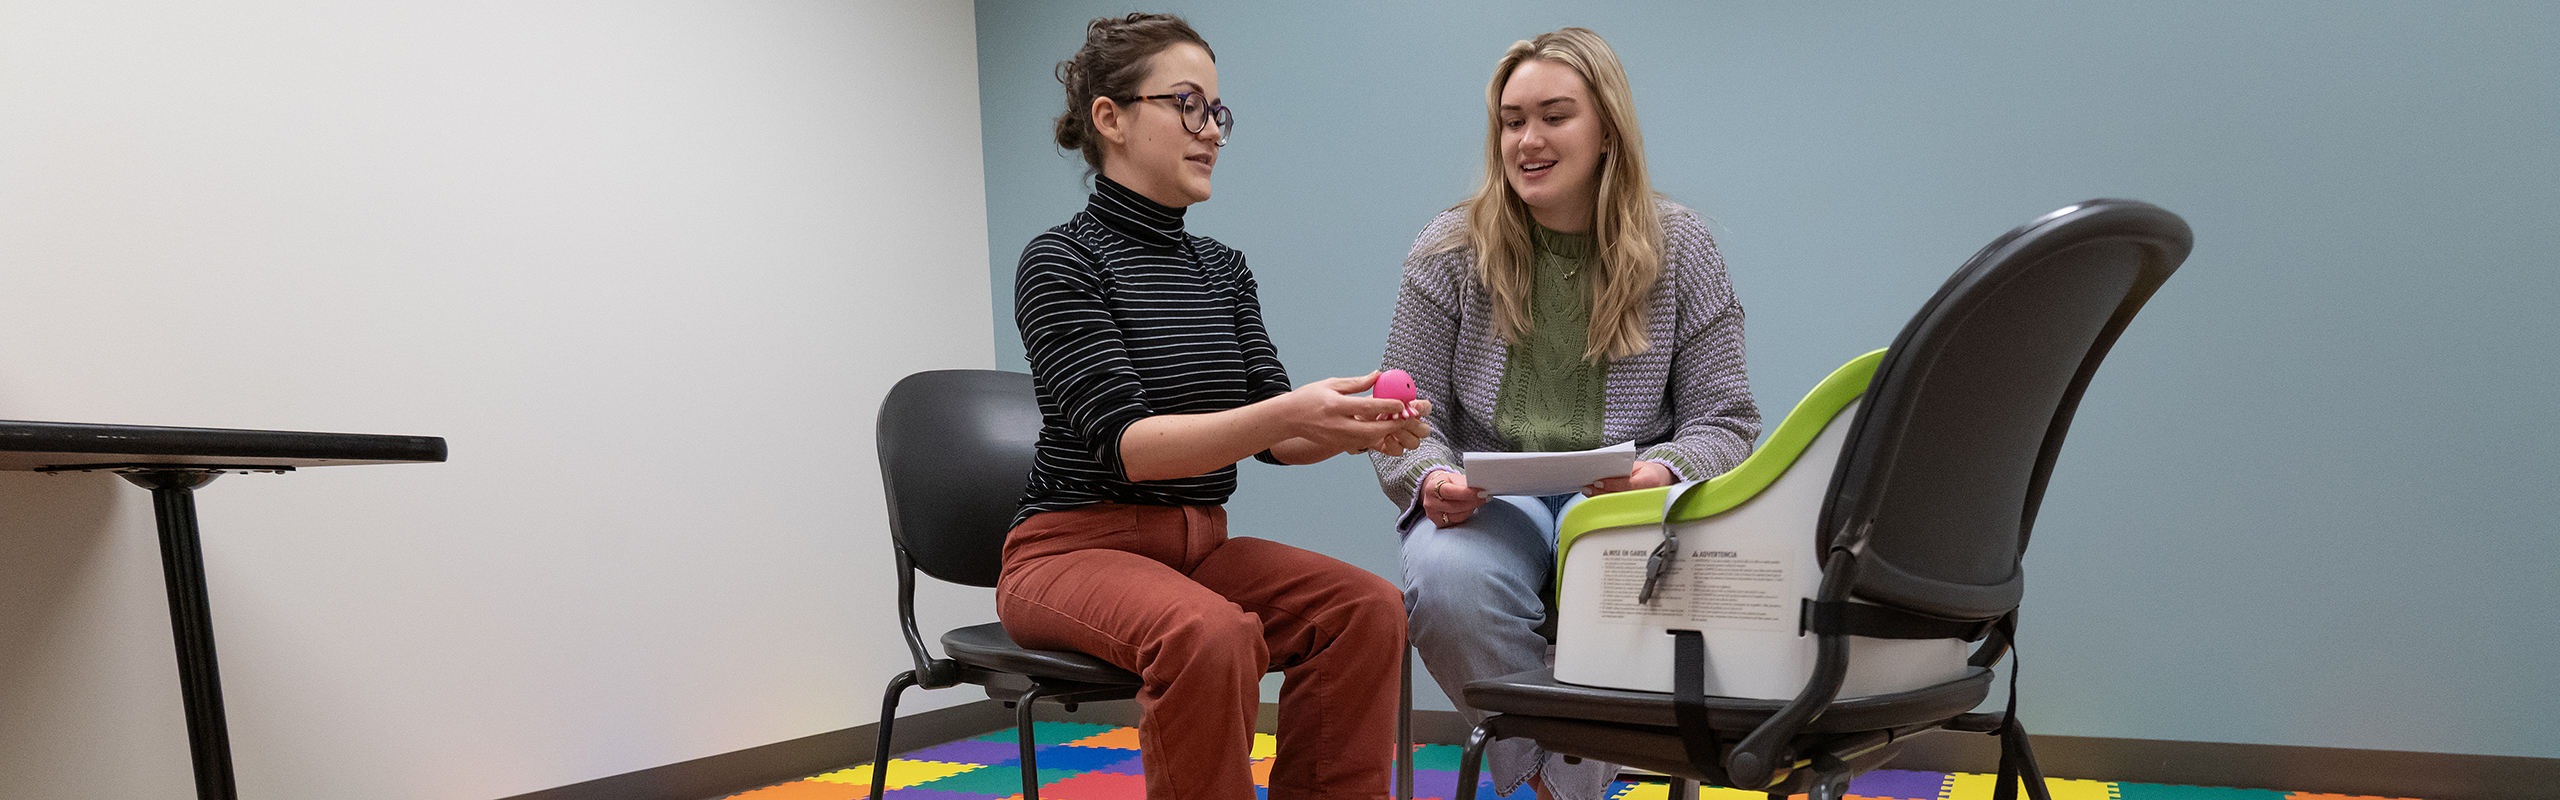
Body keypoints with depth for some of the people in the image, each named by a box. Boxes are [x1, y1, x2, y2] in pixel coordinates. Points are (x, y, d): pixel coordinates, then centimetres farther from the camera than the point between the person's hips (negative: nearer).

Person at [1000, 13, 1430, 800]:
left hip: (1201, 544, 6)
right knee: (1211, 632, -35)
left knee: (1367, 607, -20)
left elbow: (1276, 438, 5)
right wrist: (1284, 415, -32)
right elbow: (1124, 442, -19)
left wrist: (1353, 426, -17)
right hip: (1076, 544, -6)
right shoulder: (1060, 262, -7)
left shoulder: (1223, 268, 12)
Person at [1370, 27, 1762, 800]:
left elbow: (1725, 418, 4)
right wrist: (1433, 478, -18)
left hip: (1625, 503, 0)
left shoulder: (1680, 249, 6)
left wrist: (1664, 471, -18)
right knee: (1447, 581, -35)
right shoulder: (1450, 250, 5)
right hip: (1487, 498, 0)